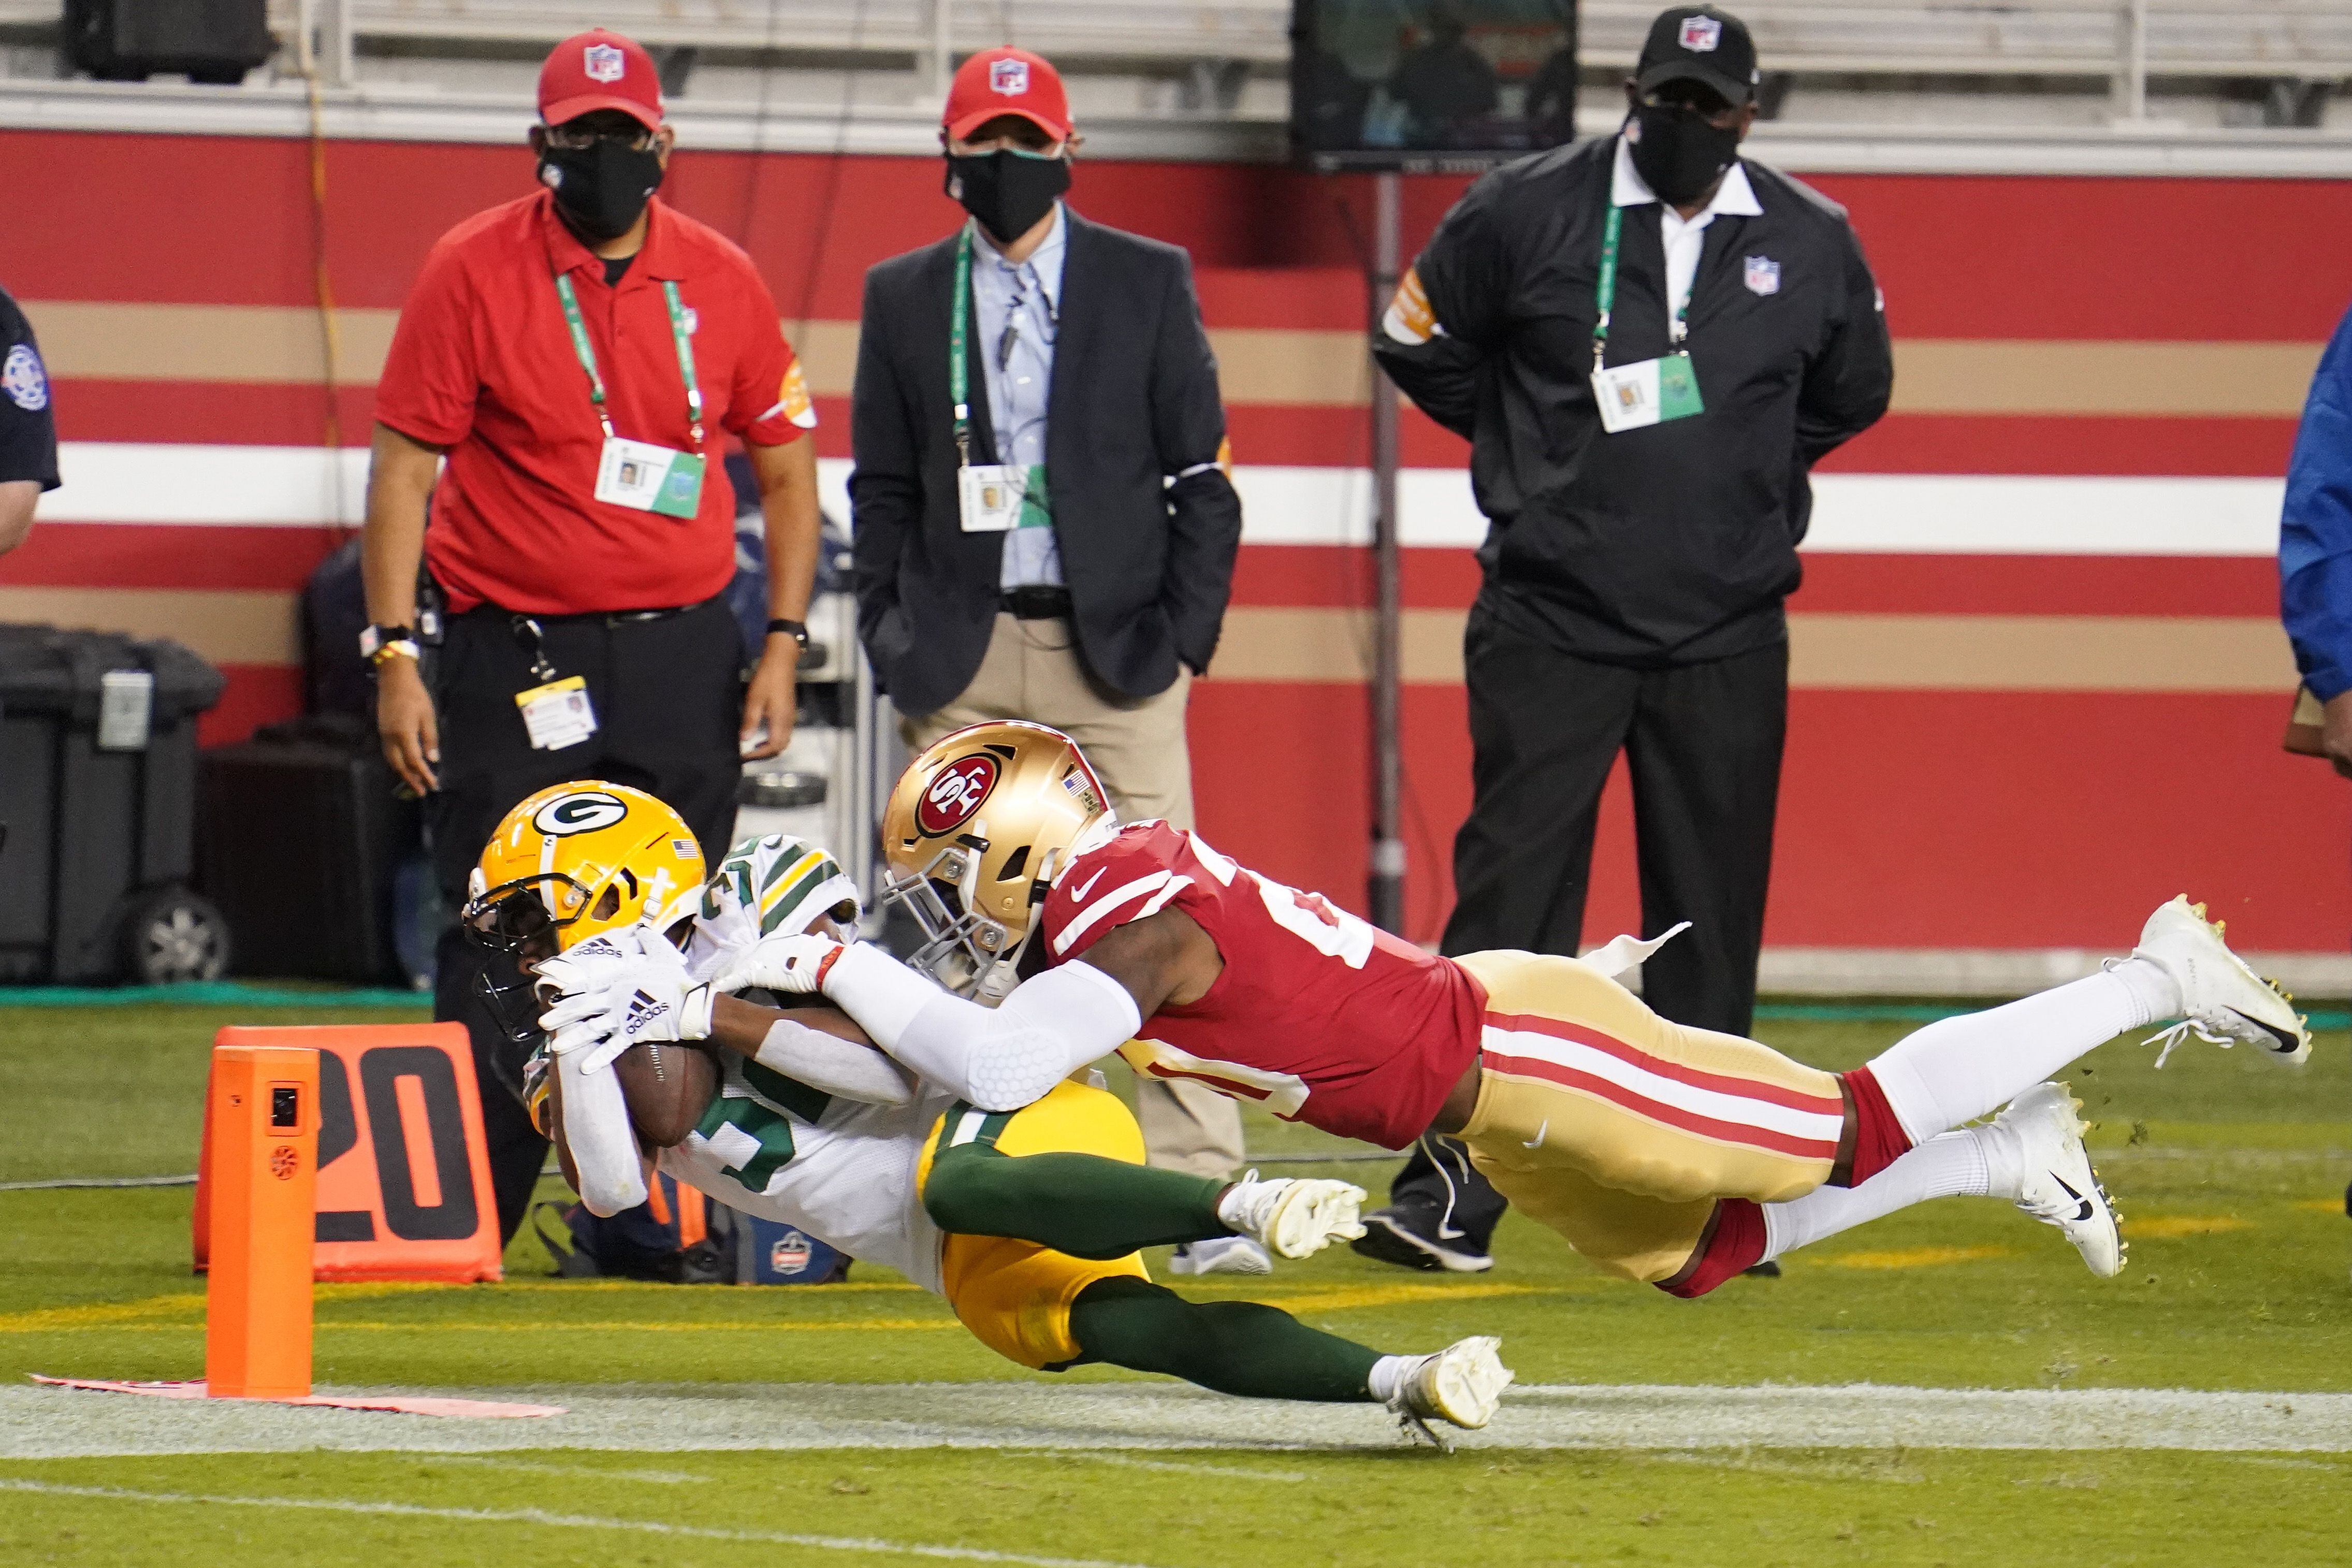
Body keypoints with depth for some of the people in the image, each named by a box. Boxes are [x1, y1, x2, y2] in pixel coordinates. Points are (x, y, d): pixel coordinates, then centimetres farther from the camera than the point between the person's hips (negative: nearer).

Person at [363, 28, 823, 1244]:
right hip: (515, 661, -3)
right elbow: (402, 465, -3)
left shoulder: (720, 280, 6)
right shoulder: (472, 273, -3)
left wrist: (782, 643, 4)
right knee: (497, 958, -3)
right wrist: (394, 655, -10)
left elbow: (785, 463, 13)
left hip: (683, 657, 3)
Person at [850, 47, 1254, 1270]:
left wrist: (1187, 632, -4)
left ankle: (1198, 1194, -9)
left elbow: (1199, 471, 4)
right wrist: (887, 638, 2)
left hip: (1115, 648, -2)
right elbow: (881, 485, 12)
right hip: (963, 658, 2)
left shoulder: (1148, 283, 5)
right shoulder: (904, 298, 10)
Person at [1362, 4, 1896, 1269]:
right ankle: (1449, 1186, -6)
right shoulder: (1526, 213, -2)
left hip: (1727, 636, 2)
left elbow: (1852, 392, 22)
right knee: (1509, 897, -7)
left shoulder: (1811, 244, 5)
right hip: (1551, 622, -2)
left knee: (1711, 917, 5)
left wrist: (1743, 472, 13)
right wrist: (1531, 450, 11)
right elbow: (1420, 341, 12)